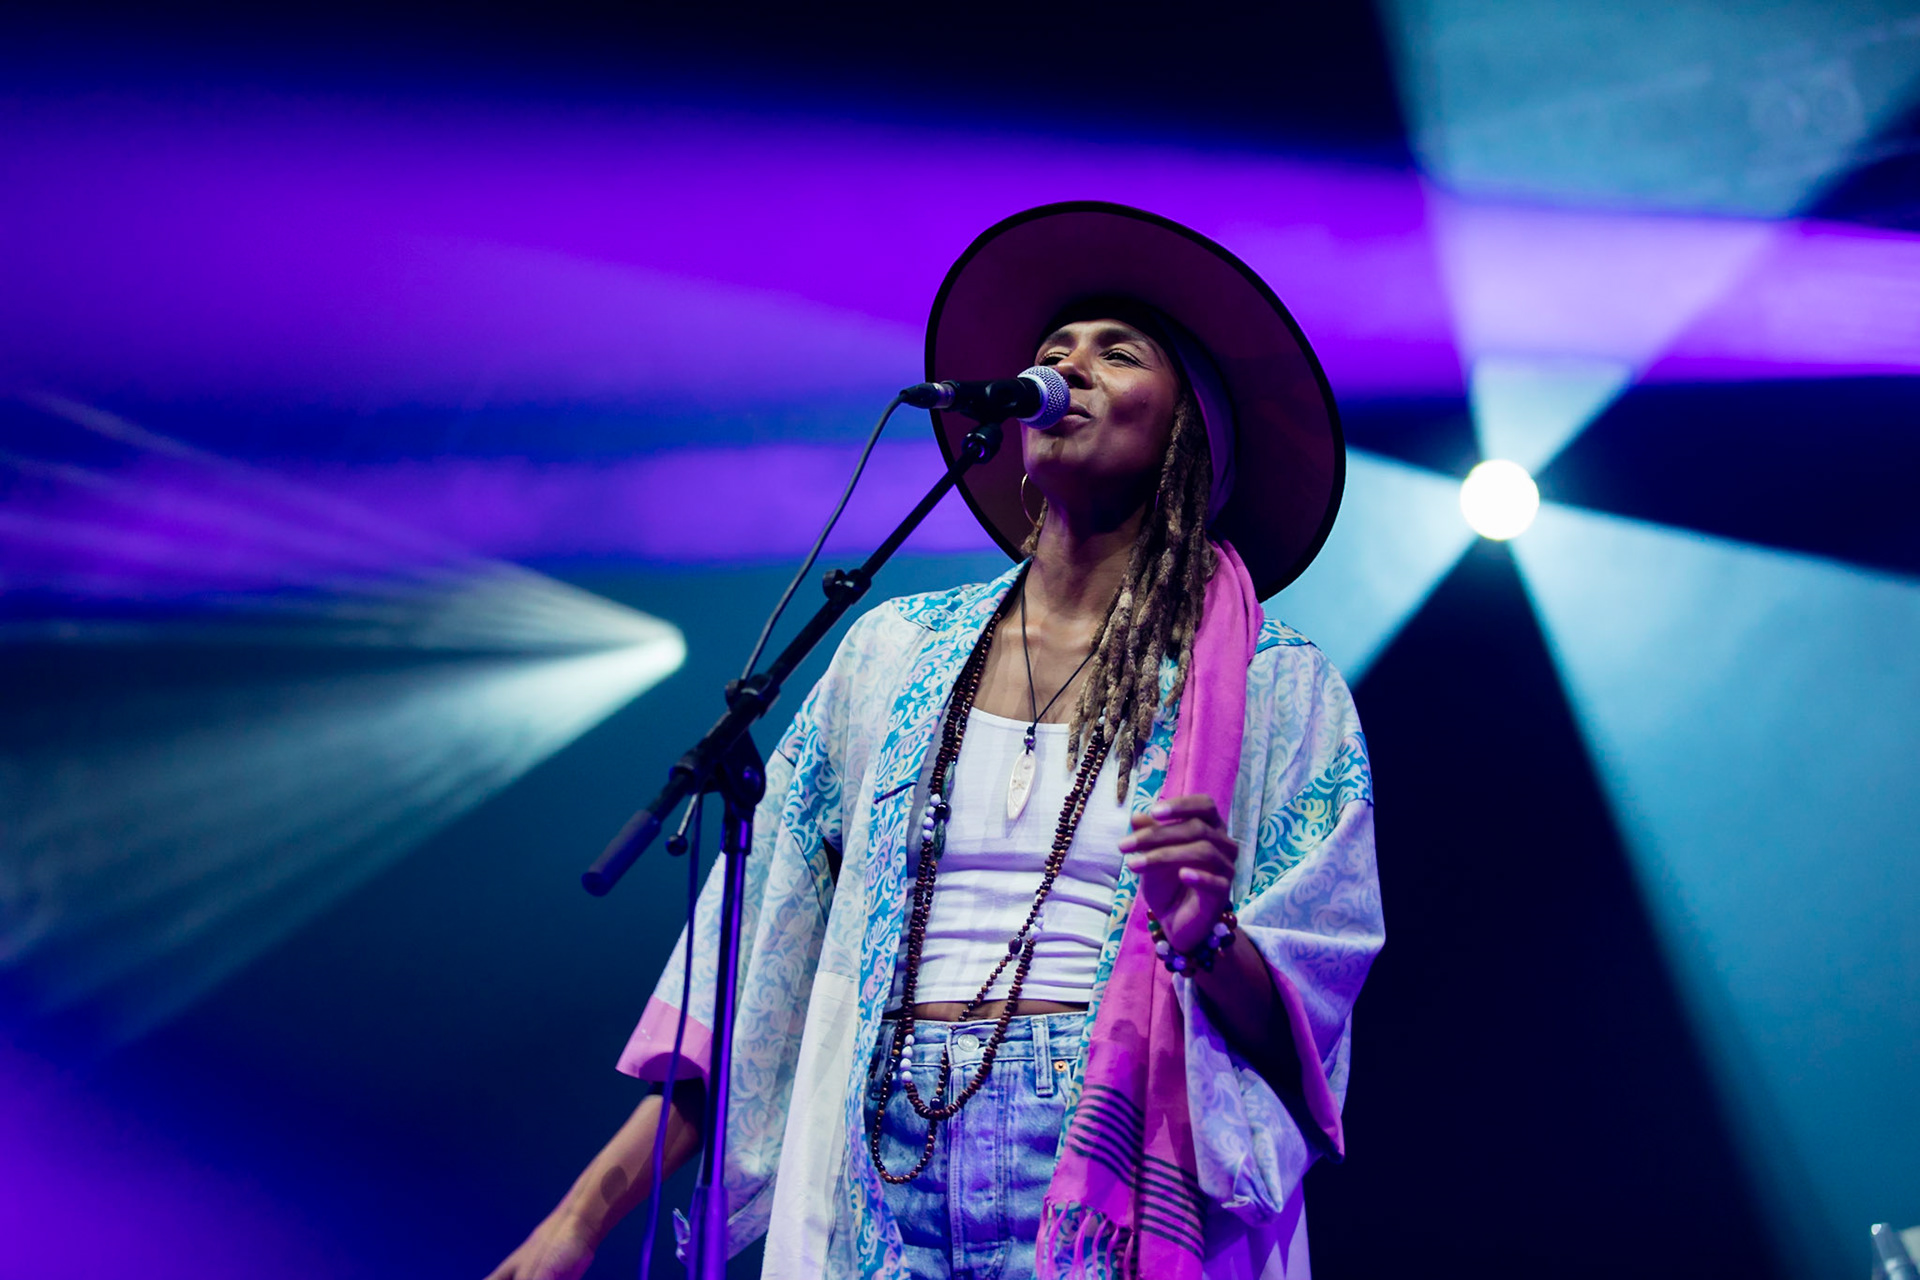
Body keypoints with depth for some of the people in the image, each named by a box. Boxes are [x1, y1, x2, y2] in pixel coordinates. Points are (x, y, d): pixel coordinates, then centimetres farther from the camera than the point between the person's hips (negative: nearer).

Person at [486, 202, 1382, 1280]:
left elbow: (1304, 1032, -1)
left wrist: (1210, 943, -22)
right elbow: (754, 958, 8)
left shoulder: (1273, 688, 0)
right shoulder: (898, 653, 7)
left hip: (1114, 1192, -2)